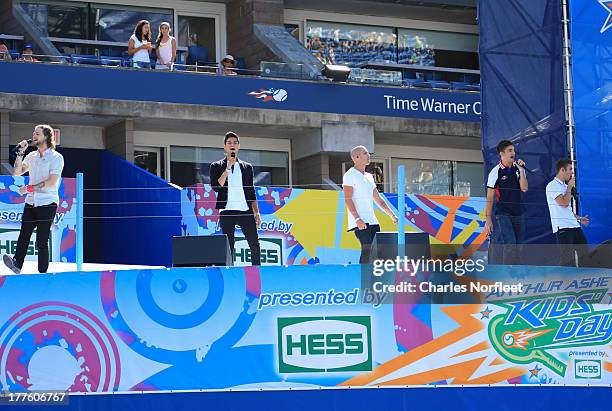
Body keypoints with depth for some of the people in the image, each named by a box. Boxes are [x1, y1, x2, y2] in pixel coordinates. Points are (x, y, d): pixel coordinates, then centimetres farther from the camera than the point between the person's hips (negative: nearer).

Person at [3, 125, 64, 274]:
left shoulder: (56, 157, -5)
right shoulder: (31, 156, 14)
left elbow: (52, 182, -15)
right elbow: (16, 172, 8)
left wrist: (28, 188, -14)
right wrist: (20, 153, -1)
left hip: (47, 204, -5)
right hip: (31, 203, 5)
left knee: (41, 242, -7)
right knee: (23, 236, -8)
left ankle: (43, 272, -3)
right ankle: (17, 264, -17)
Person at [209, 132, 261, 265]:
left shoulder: (247, 167, 16)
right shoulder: (217, 166, 8)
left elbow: (252, 192, 17)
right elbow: (216, 187, -7)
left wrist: (256, 213, 10)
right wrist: (228, 169, -10)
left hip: (246, 211, 2)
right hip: (227, 211, -2)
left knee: (255, 244, -5)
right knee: (228, 247, -2)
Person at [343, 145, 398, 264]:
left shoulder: (369, 177, 20)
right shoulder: (350, 175, -4)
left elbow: (378, 199, 25)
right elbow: (348, 199, -12)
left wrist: (392, 215, 18)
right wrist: (357, 219, -22)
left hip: (372, 221, 8)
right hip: (360, 222, -8)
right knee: (367, 249, -18)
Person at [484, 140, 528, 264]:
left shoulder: (518, 169, 9)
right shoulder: (496, 172, -4)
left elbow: (524, 188, -3)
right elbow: (489, 198, -3)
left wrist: (521, 170, -9)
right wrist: (488, 220, -7)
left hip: (516, 214, 6)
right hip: (501, 215, -6)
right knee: (509, 245, -18)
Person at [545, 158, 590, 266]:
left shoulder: (564, 186, 20)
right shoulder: (552, 186, -8)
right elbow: (564, 203, -19)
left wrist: (579, 218, 19)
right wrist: (570, 187, -7)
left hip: (573, 225, 9)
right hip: (562, 227, -9)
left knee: (584, 253, 6)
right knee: (568, 259, -11)